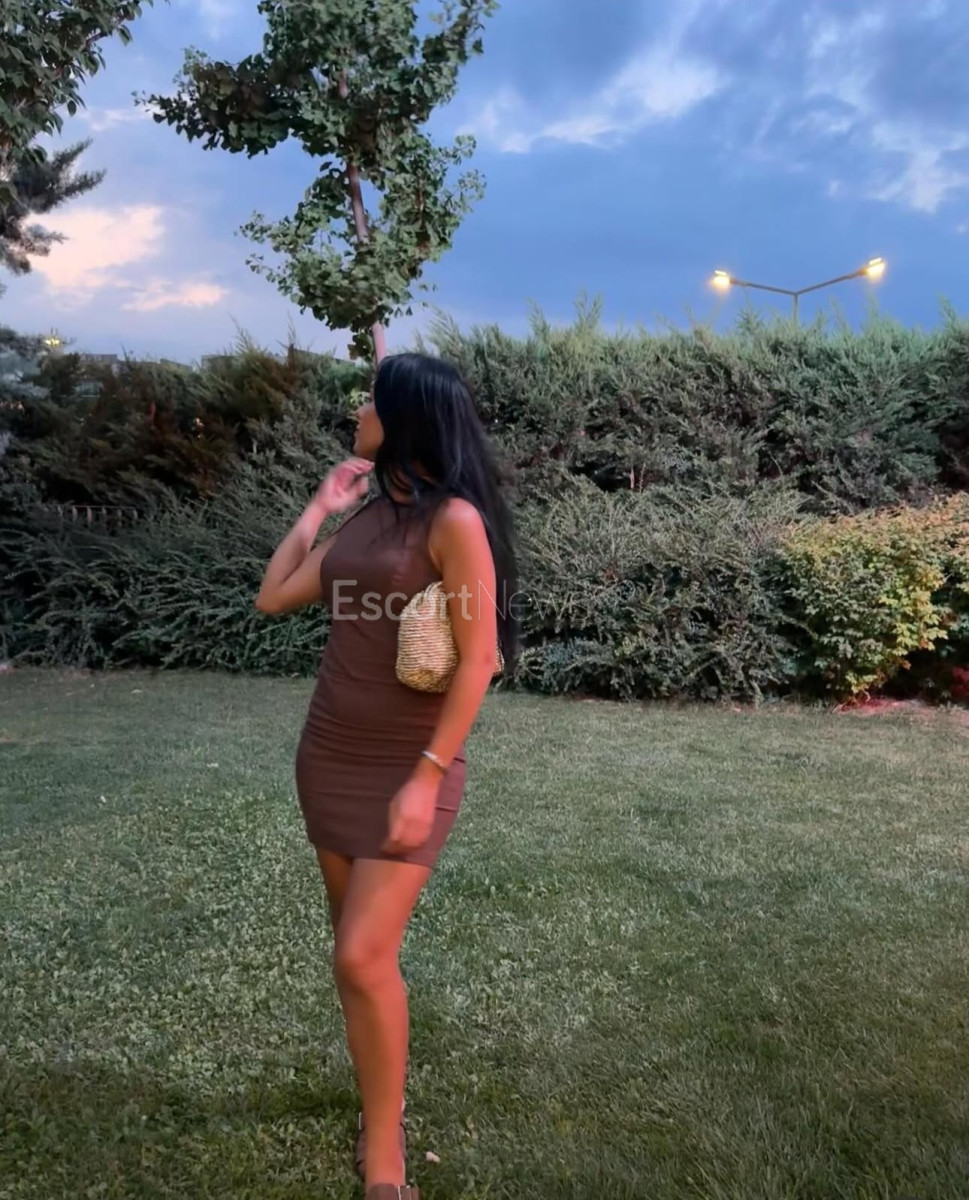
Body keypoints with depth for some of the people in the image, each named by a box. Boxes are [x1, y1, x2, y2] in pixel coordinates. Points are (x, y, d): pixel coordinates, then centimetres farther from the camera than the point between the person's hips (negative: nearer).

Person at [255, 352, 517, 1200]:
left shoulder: (453, 518, -15)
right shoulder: (369, 516, 8)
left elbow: (478, 660, -18)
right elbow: (274, 597, 12)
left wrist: (426, 779, -20)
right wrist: (320, 507, 11)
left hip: (407, 767, -7)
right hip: (330, 755, 7)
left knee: (364, 956, -10)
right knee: (360, 942, 15)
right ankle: (384, 1094, 35)